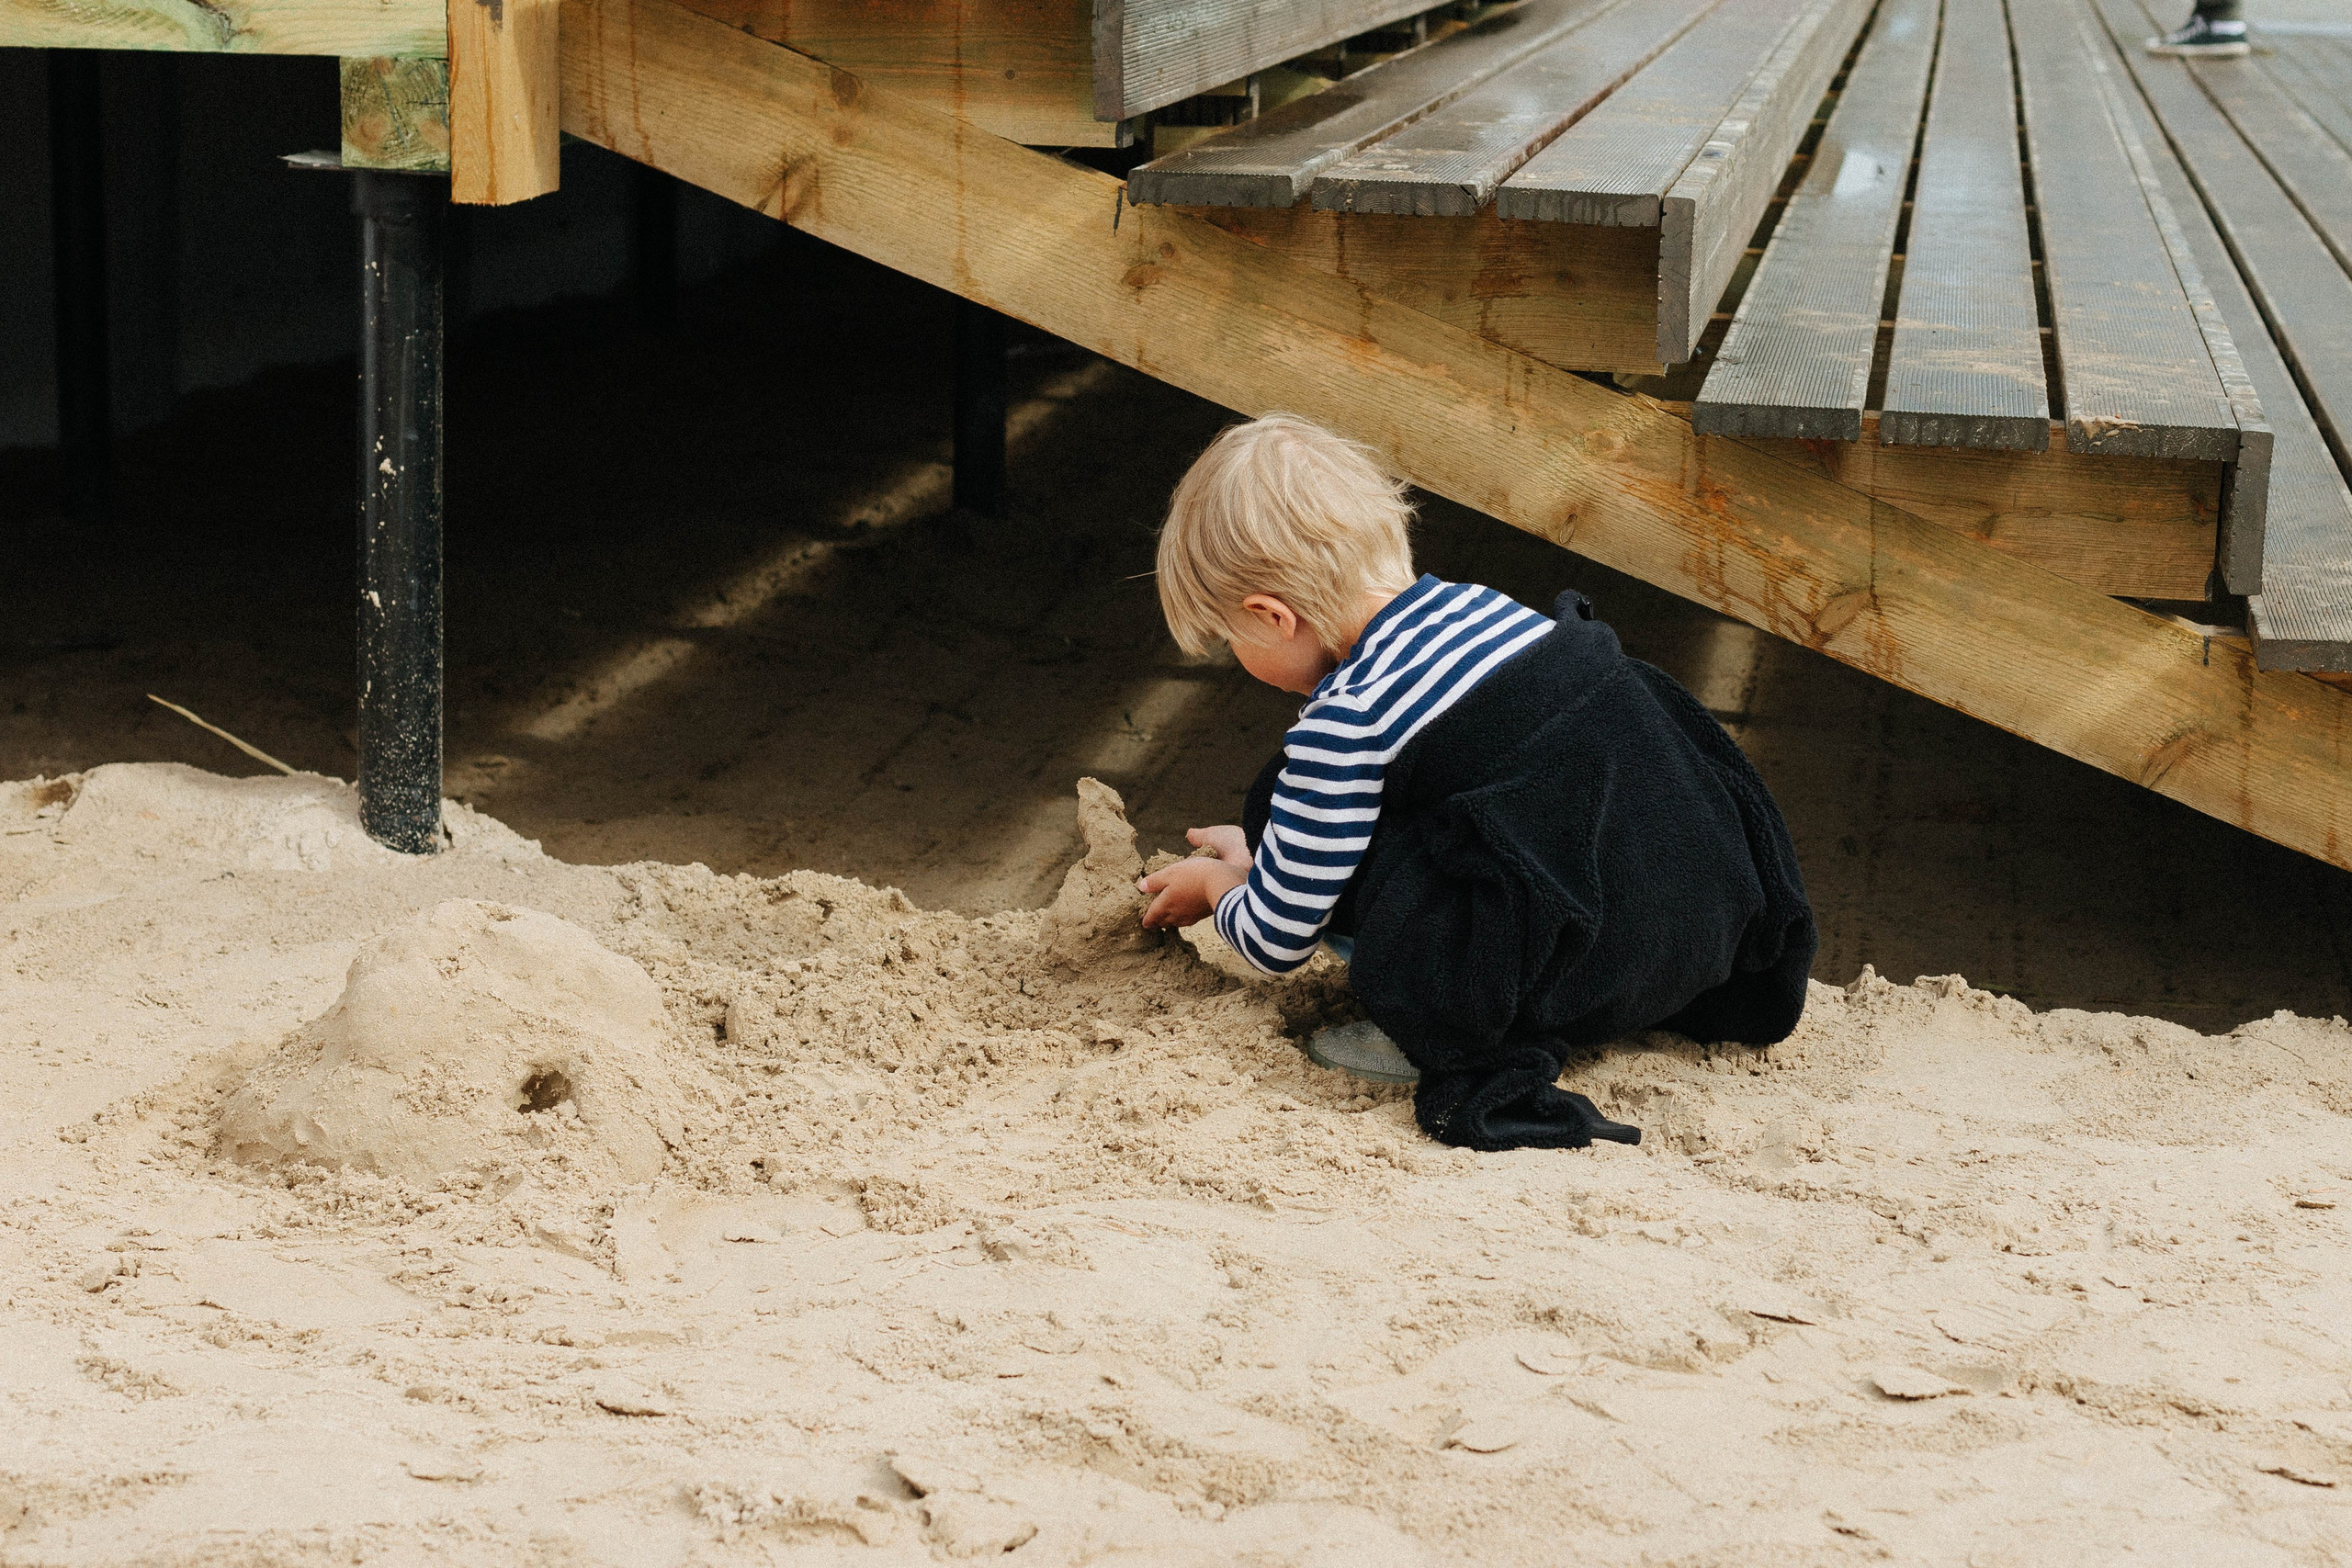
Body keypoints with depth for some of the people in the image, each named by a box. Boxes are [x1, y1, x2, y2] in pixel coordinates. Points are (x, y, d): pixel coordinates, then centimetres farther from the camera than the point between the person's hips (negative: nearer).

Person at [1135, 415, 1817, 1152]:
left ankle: (1442, 1036, 3)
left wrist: (1217, 888, 24)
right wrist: (1261, 852, 42)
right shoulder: (1474, 603, 13)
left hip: (1586, 983, -8)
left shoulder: (1343, 723, -11)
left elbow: (1277, 942, 2)